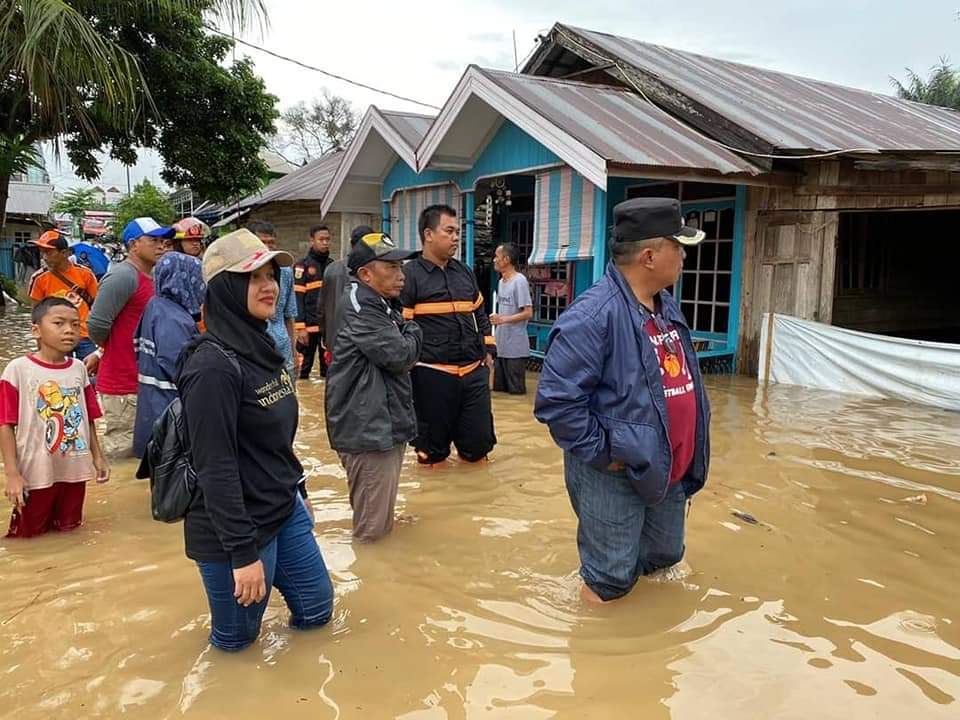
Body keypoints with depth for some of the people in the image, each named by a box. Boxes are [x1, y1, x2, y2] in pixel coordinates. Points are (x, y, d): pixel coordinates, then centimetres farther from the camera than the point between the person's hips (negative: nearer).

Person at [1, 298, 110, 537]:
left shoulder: (79, 369, 1)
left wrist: (98, 457, 9)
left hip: (74, 469, 4)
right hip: (35, 472, -4)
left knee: (69, 528, 18)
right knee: (27, 533, 12)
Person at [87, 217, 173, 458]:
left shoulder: (151, 276, 13)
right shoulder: (123, 275, -17)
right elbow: (97, 325, -22)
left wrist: (101, 353, 12)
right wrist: (104, 351, -2)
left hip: (141, 380, 9)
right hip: (122, 384, -9)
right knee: (122, 450, -2)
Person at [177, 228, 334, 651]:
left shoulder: (262, 347, 4)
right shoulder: (214, 366, -24)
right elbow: (215, 468, -25)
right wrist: (244, 551, -23)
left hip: (286, 510, 9)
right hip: (237, 528, -8)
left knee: (317, 608, 19)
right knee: (236, 638, 12)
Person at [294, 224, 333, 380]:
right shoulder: (303, 265, -3)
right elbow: (298, 299, -8)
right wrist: (300, 327, -15)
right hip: (310, 325, -5)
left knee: (329, 366, 9)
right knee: (305, 365, 3)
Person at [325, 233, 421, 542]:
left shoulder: (384, 306, 16)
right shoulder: (362, 309, -17)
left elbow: (402, 360, 18)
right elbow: (400, 354, -21)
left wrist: (406, 333, -2)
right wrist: (413, 331, -2)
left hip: (387, 423, 10)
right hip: (368, 430, -10)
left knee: (381, 518, 23)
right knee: (371, 528, 0)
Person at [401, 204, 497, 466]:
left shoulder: (464, 272, 14)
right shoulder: (410, 275, -7)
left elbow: (480, 314, 23)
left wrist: (488, 349, 15)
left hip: (474, 371, 6)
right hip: (432, 374, -5)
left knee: (480, 439, 9)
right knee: (433, 440, 8)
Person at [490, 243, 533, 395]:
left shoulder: (519, 281, -13)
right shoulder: (501, 281, 13)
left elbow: (528, 313, -18)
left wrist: (503, 319, -24)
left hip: (516, 348, -9)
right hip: (501, 345, 9)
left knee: (516, 390, 0)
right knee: (498, 388, 15)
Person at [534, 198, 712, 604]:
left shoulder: (667, 305, 6)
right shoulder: (594, 315, -24)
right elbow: (555, 399, -27)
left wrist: (686, 459, 15)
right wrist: (601, 452, -20)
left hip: (668, 471, 9)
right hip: (616, 476, -8)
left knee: (665, 556, 24)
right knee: (610, 581, 7)